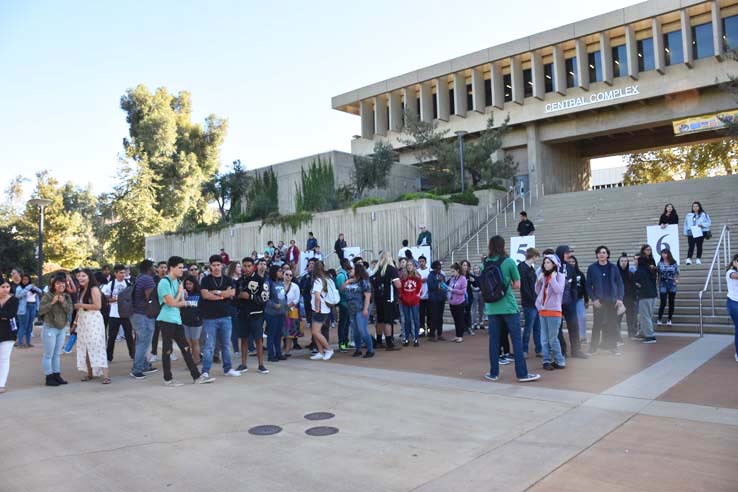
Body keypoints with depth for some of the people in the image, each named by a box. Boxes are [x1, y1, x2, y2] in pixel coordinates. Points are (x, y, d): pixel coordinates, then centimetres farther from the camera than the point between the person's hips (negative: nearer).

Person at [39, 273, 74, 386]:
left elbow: (70, 311, -2)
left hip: (62, 329, 6)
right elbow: (41, 310, -15)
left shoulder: (67, 297, 5)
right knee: (48, 354, -1)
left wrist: (63, 302, -16)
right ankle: (49, 378, 4)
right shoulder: (47, 295, -10)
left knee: (57, 354, 12)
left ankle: (57, 375, 18)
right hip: (49, 328, -6)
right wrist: (52, 302, -22)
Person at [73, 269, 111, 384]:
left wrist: (81, 305, -13)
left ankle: (105, 375, -12)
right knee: (84, 348, 8)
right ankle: (89, 373, 16)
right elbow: (79, 308, 18)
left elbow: (97, 306, -19)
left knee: (97, 347, -11)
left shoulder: (94, 289, -10)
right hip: (82, 321, 8)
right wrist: (75, 322, 15)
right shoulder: (82, 290, 15)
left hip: (94, 321, -8)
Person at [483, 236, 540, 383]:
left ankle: (493, 373, 14)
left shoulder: (485, 263, 2)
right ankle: (522, 373, 7)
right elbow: (517, 284, 0)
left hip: (492, 307, 4)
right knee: (517, 340, 3)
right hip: (509, 307, -3)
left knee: (493, 341, 9)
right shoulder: (509, 262, -7)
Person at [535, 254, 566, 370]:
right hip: (542, 310, 6)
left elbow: (558, 290, -19)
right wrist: (539, 280, 0)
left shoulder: (560, 276, -3)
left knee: (553, 339, -4)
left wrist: (553, 278, -14)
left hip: (554, 310, -6)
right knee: (544, 339, 6)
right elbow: (537, 292, 12)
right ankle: (546, 361, 10)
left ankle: (560, 361, 7)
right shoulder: (544, 276, 11)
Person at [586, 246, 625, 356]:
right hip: (599, 301, -1)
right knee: (597, 324, 1)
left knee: (613, 324, 5)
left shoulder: (613, 268, 3)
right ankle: (593, 347, 10)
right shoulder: (592, 268, -1)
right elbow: (588, 285, -1)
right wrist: (594, 299, -10)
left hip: (612, 300, 2)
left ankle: (613, 347, 15)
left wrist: (620, 298, -6)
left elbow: (619, 283, 4)